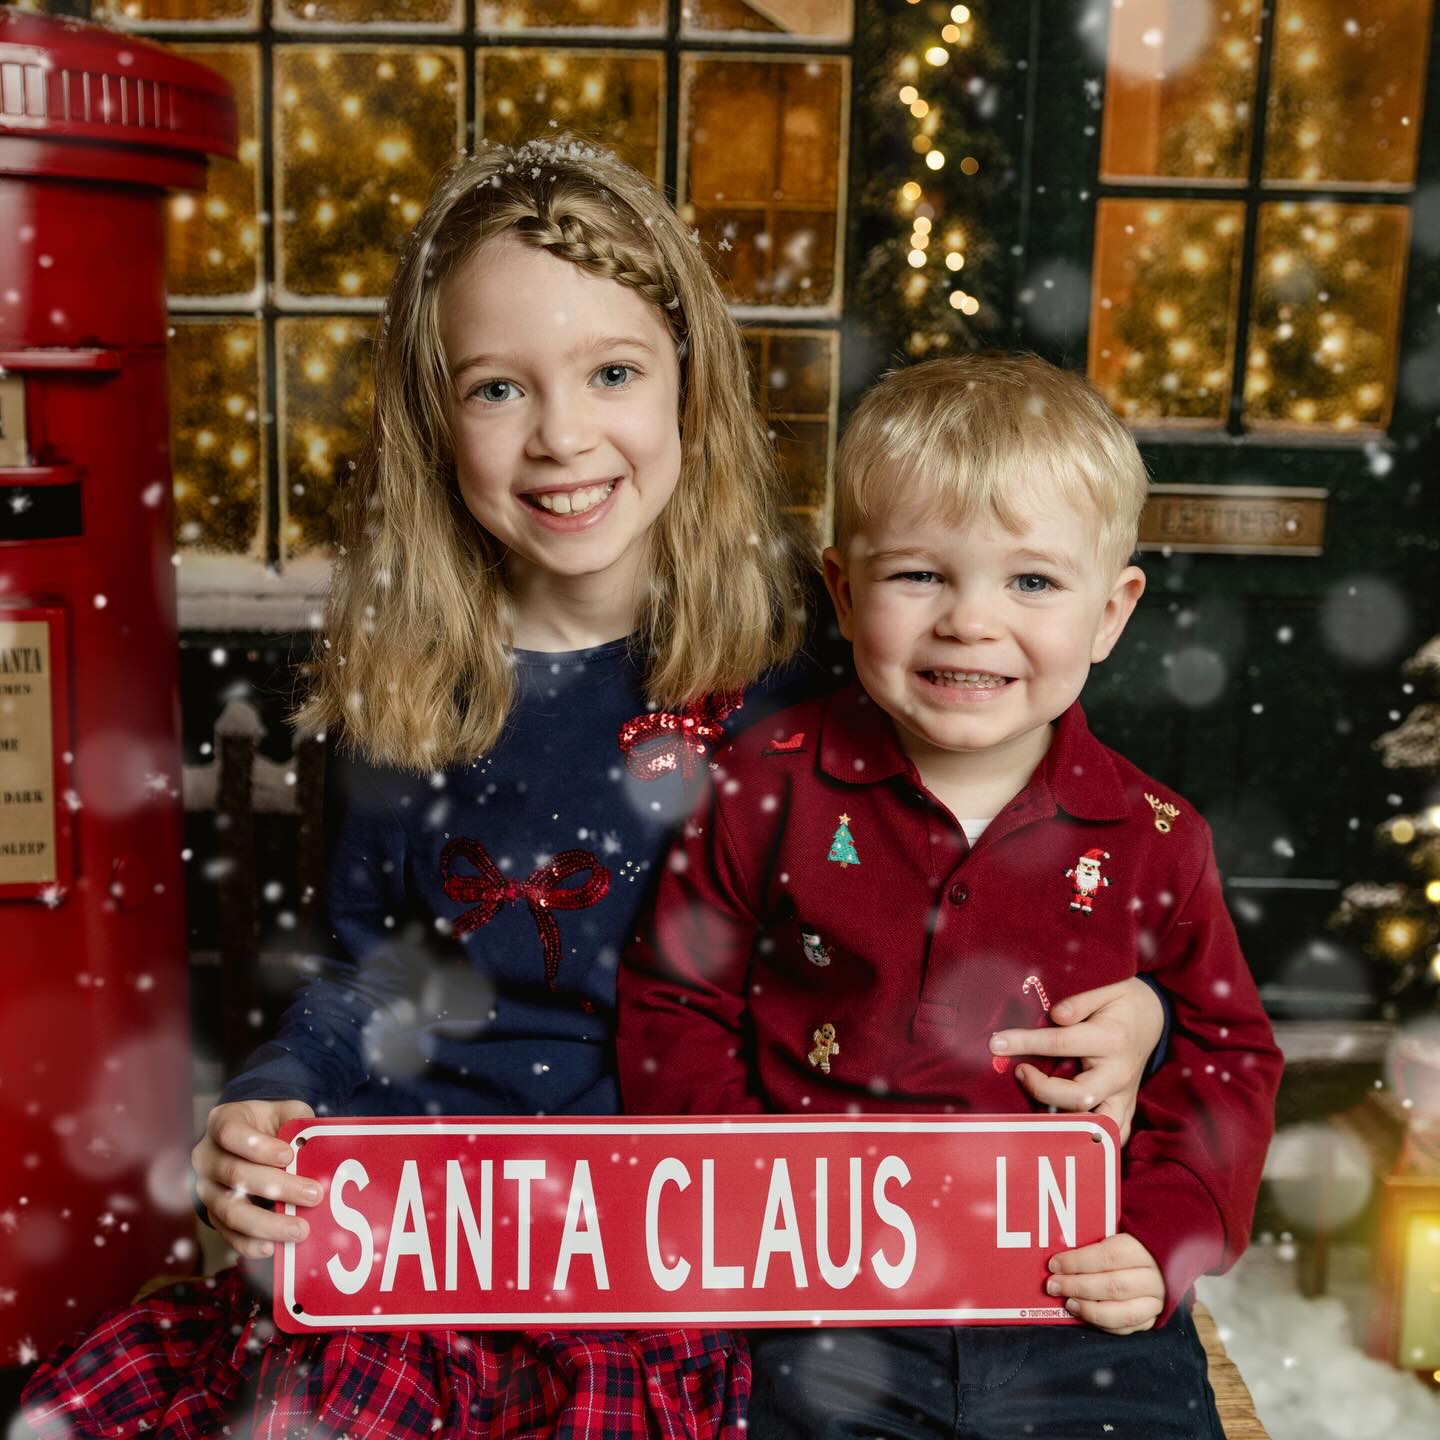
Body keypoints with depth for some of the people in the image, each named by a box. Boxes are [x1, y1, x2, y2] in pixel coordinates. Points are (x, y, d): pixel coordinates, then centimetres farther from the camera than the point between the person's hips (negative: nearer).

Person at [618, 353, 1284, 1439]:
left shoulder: (1151, 838, -1)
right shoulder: (771, 784, -5)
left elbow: (1226, 1055, 10)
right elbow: (671, 1002, 3)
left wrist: (1165, 1240, -3)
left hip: (1080, 1298, 2)